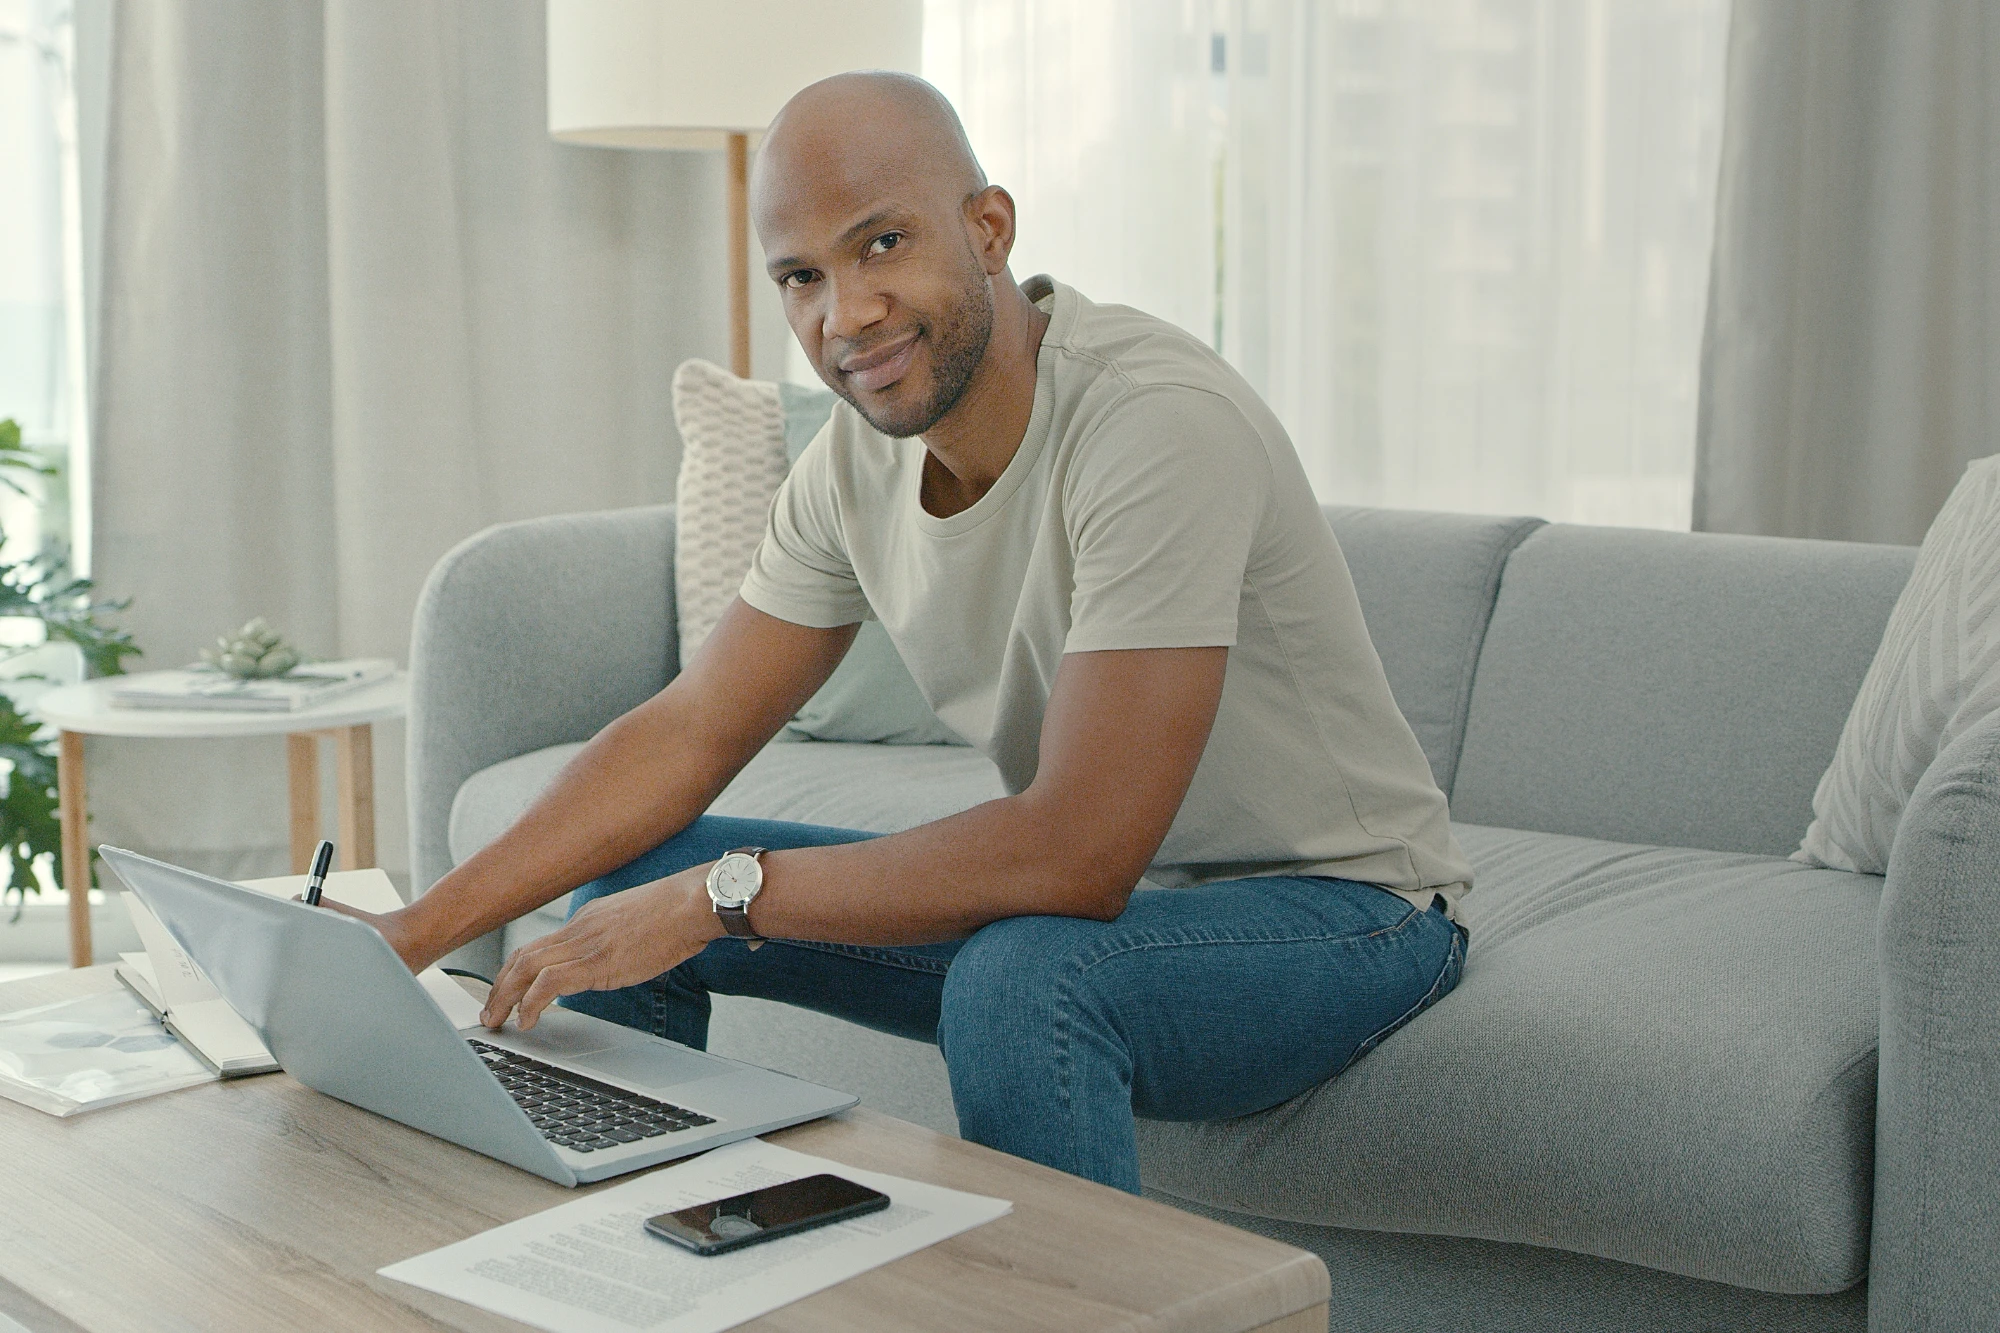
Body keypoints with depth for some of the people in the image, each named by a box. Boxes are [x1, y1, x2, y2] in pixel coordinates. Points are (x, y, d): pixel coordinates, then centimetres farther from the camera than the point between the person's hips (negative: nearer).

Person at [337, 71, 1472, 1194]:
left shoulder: (1162, 424, -29)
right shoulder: (859, 454, -5)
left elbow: (1079, 853, -33)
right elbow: (691, 731, 3)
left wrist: (719, 894, -25)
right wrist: (422, 929, -8)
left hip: (1337, 906, -7)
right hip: (1103, 889, 7)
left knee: (1020, 973, -39)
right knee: (621, 884, 2)